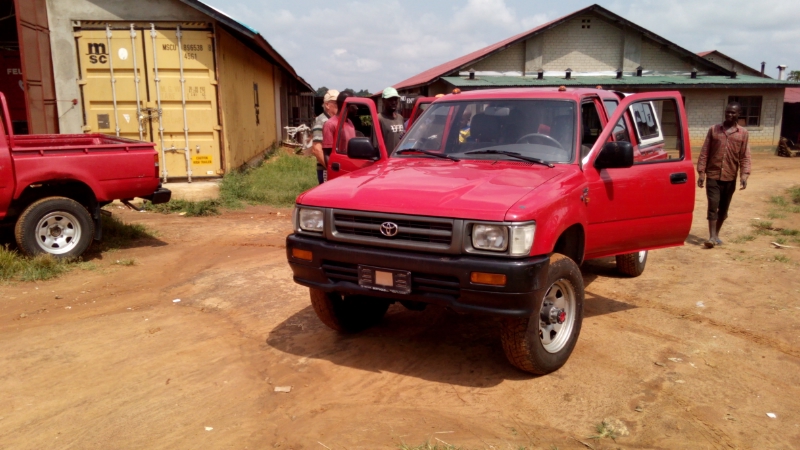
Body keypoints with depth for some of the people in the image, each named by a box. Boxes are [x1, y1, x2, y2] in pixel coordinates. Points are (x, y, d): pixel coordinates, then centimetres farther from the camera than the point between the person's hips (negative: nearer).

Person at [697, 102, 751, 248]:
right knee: (713, 205, -8)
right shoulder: (713, 130, 4)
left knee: (723, 208, 10)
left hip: (730, 177, 1)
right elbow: (704, 152, 3)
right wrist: (701, 172, -4)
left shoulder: (743, 134, 4)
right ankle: (712, 237, -8)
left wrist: (744, 174, -12)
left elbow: (745, 156, 1)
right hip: (712, 175, -1)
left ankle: (716, 234, 23)